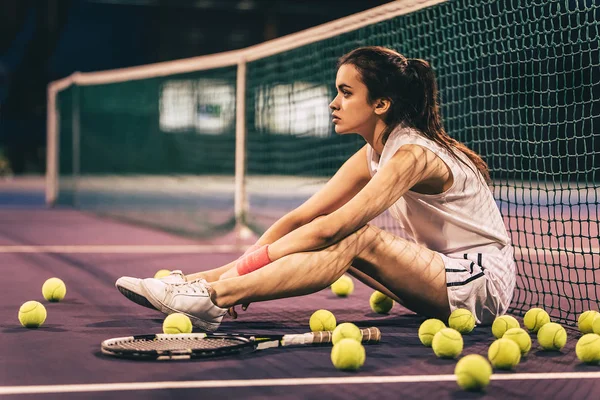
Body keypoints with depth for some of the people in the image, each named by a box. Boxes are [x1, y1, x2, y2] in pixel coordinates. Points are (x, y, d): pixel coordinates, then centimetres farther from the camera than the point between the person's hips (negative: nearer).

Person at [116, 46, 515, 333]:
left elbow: (330, 227, -30)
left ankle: (213, 297, -35)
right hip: (442, 273, 9)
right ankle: (201, 282, -13)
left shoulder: (411, 156, -21)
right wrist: (237, 266, -10)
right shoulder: (371, 156, 7)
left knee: (354, 239, -28)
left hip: (482, 282, -9)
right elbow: (299, 218, 2)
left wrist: (246, 265, -28)